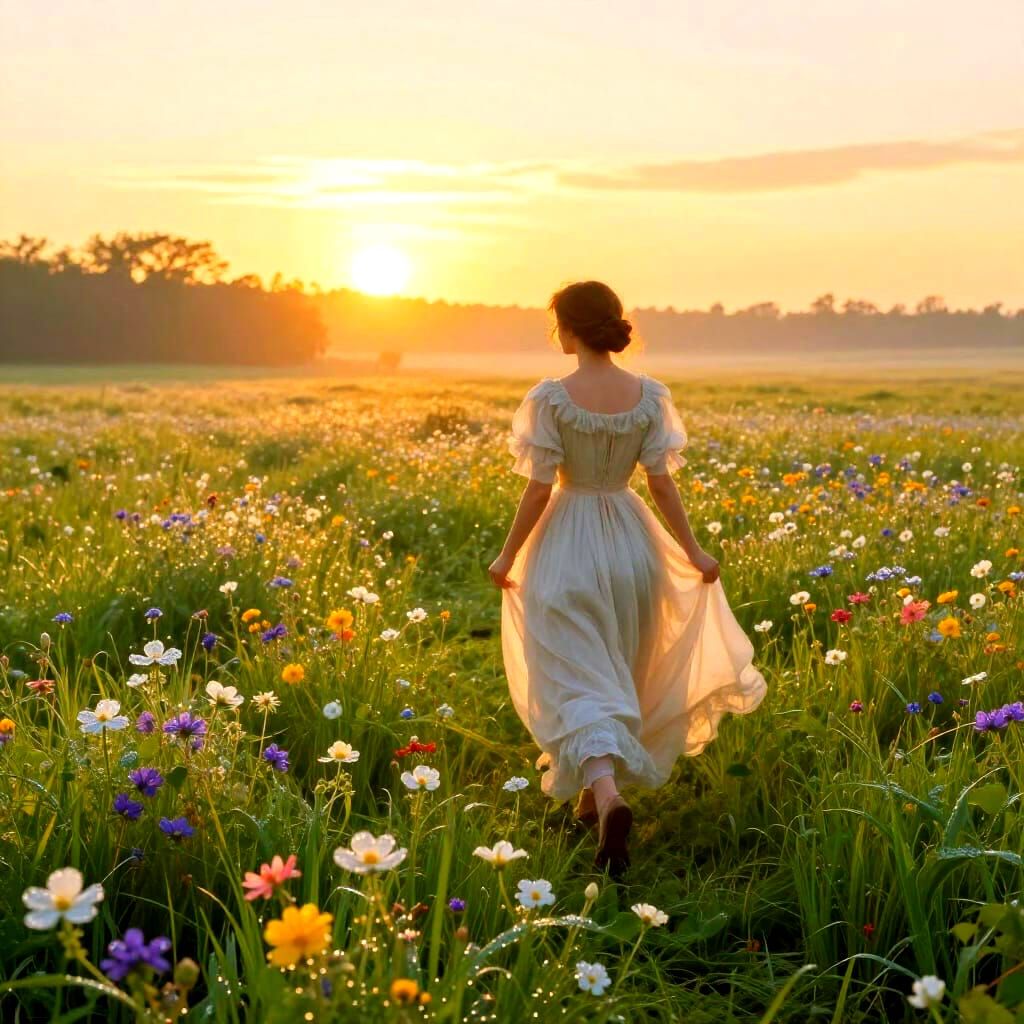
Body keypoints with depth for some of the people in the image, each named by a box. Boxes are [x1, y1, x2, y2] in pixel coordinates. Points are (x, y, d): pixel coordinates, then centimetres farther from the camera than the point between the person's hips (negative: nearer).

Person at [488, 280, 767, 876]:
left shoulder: (551, 397, -14)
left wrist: (507, 558, 1)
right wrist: (693, 552, 8)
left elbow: (539, 491, -12)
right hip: (631, 542, 4)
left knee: (579, 679, -4)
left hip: (568, 549, -4)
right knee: (620, 675, 20)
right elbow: (662, 483, -3)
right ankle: (599, 792, 32)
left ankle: (608, 798, -26)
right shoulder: (650, 396, -4)